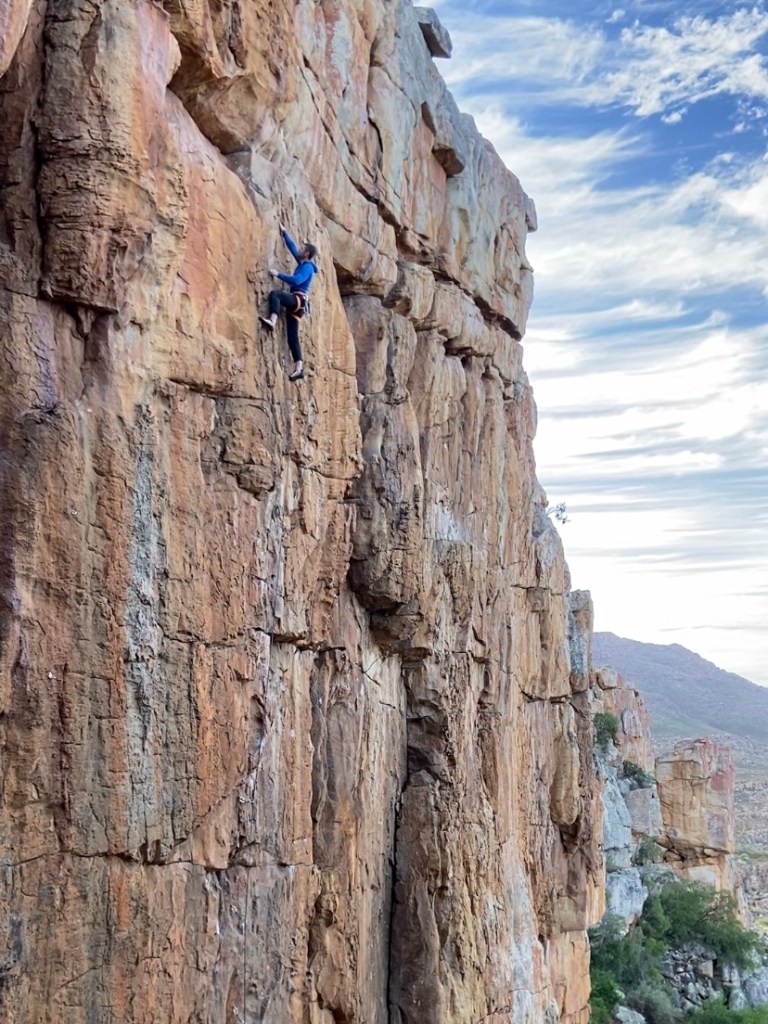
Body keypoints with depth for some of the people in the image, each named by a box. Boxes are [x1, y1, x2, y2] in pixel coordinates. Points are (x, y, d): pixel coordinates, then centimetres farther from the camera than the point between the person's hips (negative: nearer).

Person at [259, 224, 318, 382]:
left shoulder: (308, 267, -5)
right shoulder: (302, 263, 20)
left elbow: (295, 280, -22)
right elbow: (292, 247, 32)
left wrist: (278, 274, -18)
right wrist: (284, 233, 34)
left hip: (299, 300, -9)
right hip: (295, 302, 9)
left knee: (275, 293, -30)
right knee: (292, 336, 0)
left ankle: (272, 321, -48)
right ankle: (299, 369, -6)